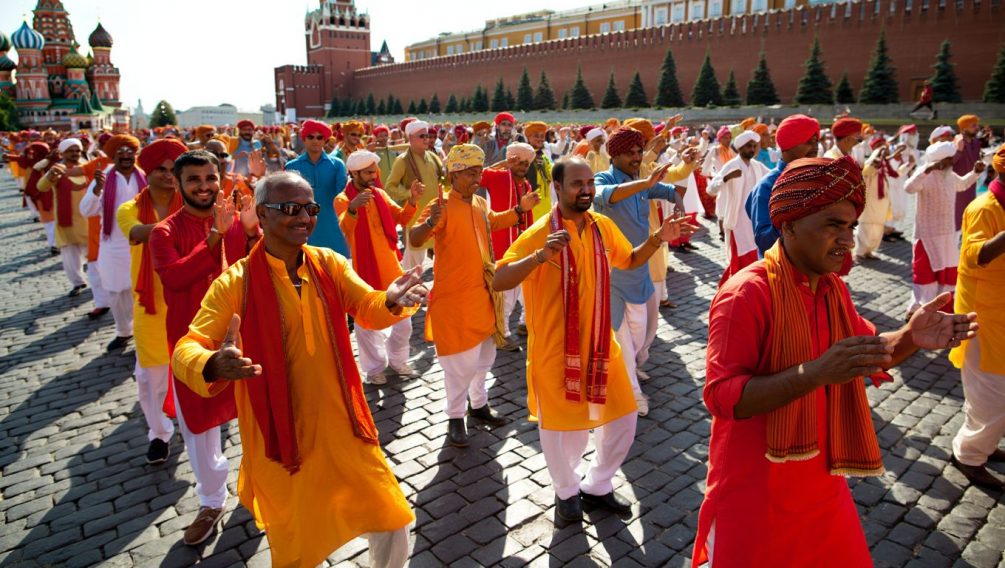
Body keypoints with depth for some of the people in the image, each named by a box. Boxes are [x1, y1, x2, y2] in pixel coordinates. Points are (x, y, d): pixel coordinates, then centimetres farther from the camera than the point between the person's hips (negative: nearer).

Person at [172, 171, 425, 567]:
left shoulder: (329, 264, -1)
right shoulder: (236, 282, -13)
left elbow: (367, 308, -12)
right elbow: (187, 348, -18)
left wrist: (391, 301, -36)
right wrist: (213, 366, -42)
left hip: (342, 427, 3)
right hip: (282, 437, -3)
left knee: (391, 523, 14)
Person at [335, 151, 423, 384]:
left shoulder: (380, 194, 8)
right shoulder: (343, 199, -9)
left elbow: (402, 219, 4)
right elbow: (345, 228, -28)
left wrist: (413, 199, -13)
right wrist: (353, 208, -48)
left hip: (390, 264, 5)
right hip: (363, 268, -5)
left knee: (403, 317, 11)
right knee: (367, 321, 6)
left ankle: (397, 360, 30)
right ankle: (374, 367, 22)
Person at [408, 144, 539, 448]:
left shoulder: (480, 203, 5)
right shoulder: (442, 206, -18)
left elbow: (494, 222, 28)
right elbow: (414, 239, -31)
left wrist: (519, 209, 17)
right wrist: (430, 222, -50)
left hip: (482, 292, 8)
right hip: (454, 296, -8)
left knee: (485, 353, 20)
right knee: (461, 360, -2)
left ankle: (478, 404, 40)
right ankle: (455, 417, 17)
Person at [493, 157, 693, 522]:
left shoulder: (603, 226, 1)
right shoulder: (540, 233, -16)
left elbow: (629, 260, 19)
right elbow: (498, 282, -24)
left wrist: (657, 240, 1)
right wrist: (541, 256, -38)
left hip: (599, 343, 5)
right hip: (555, 348, -5)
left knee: (623, 418, 13)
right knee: (561, 426, 10)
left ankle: (597, 486, 38)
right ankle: (567, 491, 40)